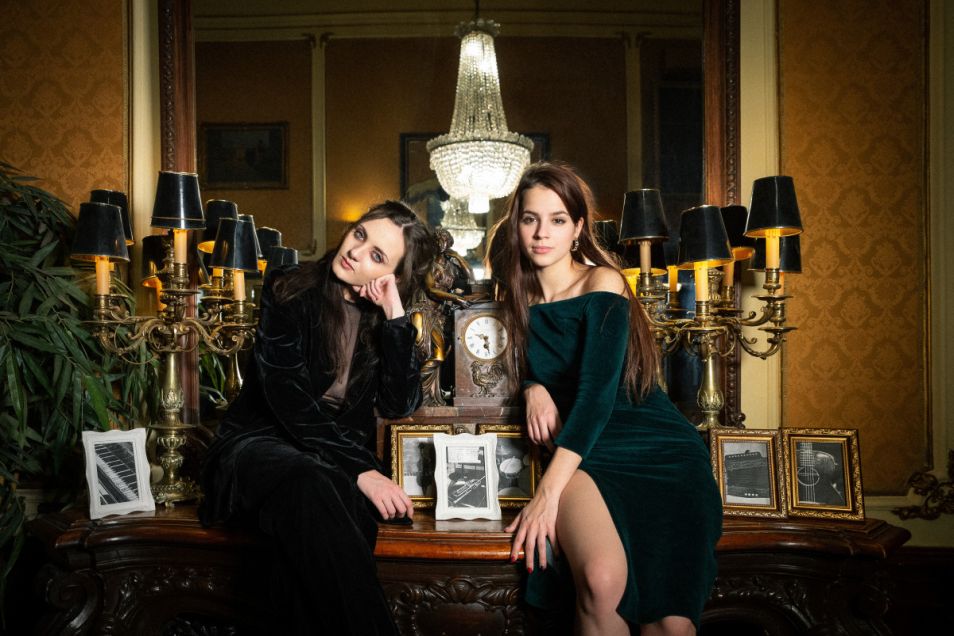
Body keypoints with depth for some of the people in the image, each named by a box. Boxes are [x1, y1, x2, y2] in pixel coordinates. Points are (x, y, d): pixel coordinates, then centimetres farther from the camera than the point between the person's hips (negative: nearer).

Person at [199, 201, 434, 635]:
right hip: (261, 441, -2)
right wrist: (362, 470, -23)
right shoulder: (290, 292, -6)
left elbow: (399, 405, -9)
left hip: (337, 456, 3)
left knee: (346, 503, -34)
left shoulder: (382, 319, 4)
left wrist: (395, 318, -15)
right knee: (310, 485, -37)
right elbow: (290, 402, -16)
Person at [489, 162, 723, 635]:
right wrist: (534, 389, -4)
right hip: (588, 455, 2)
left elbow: (597, 391, -17)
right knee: (600, 579, -30)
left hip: (660, 450, -2)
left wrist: (547, 491, -24)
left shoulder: (602, 283, -5)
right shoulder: (520, 295, 10)